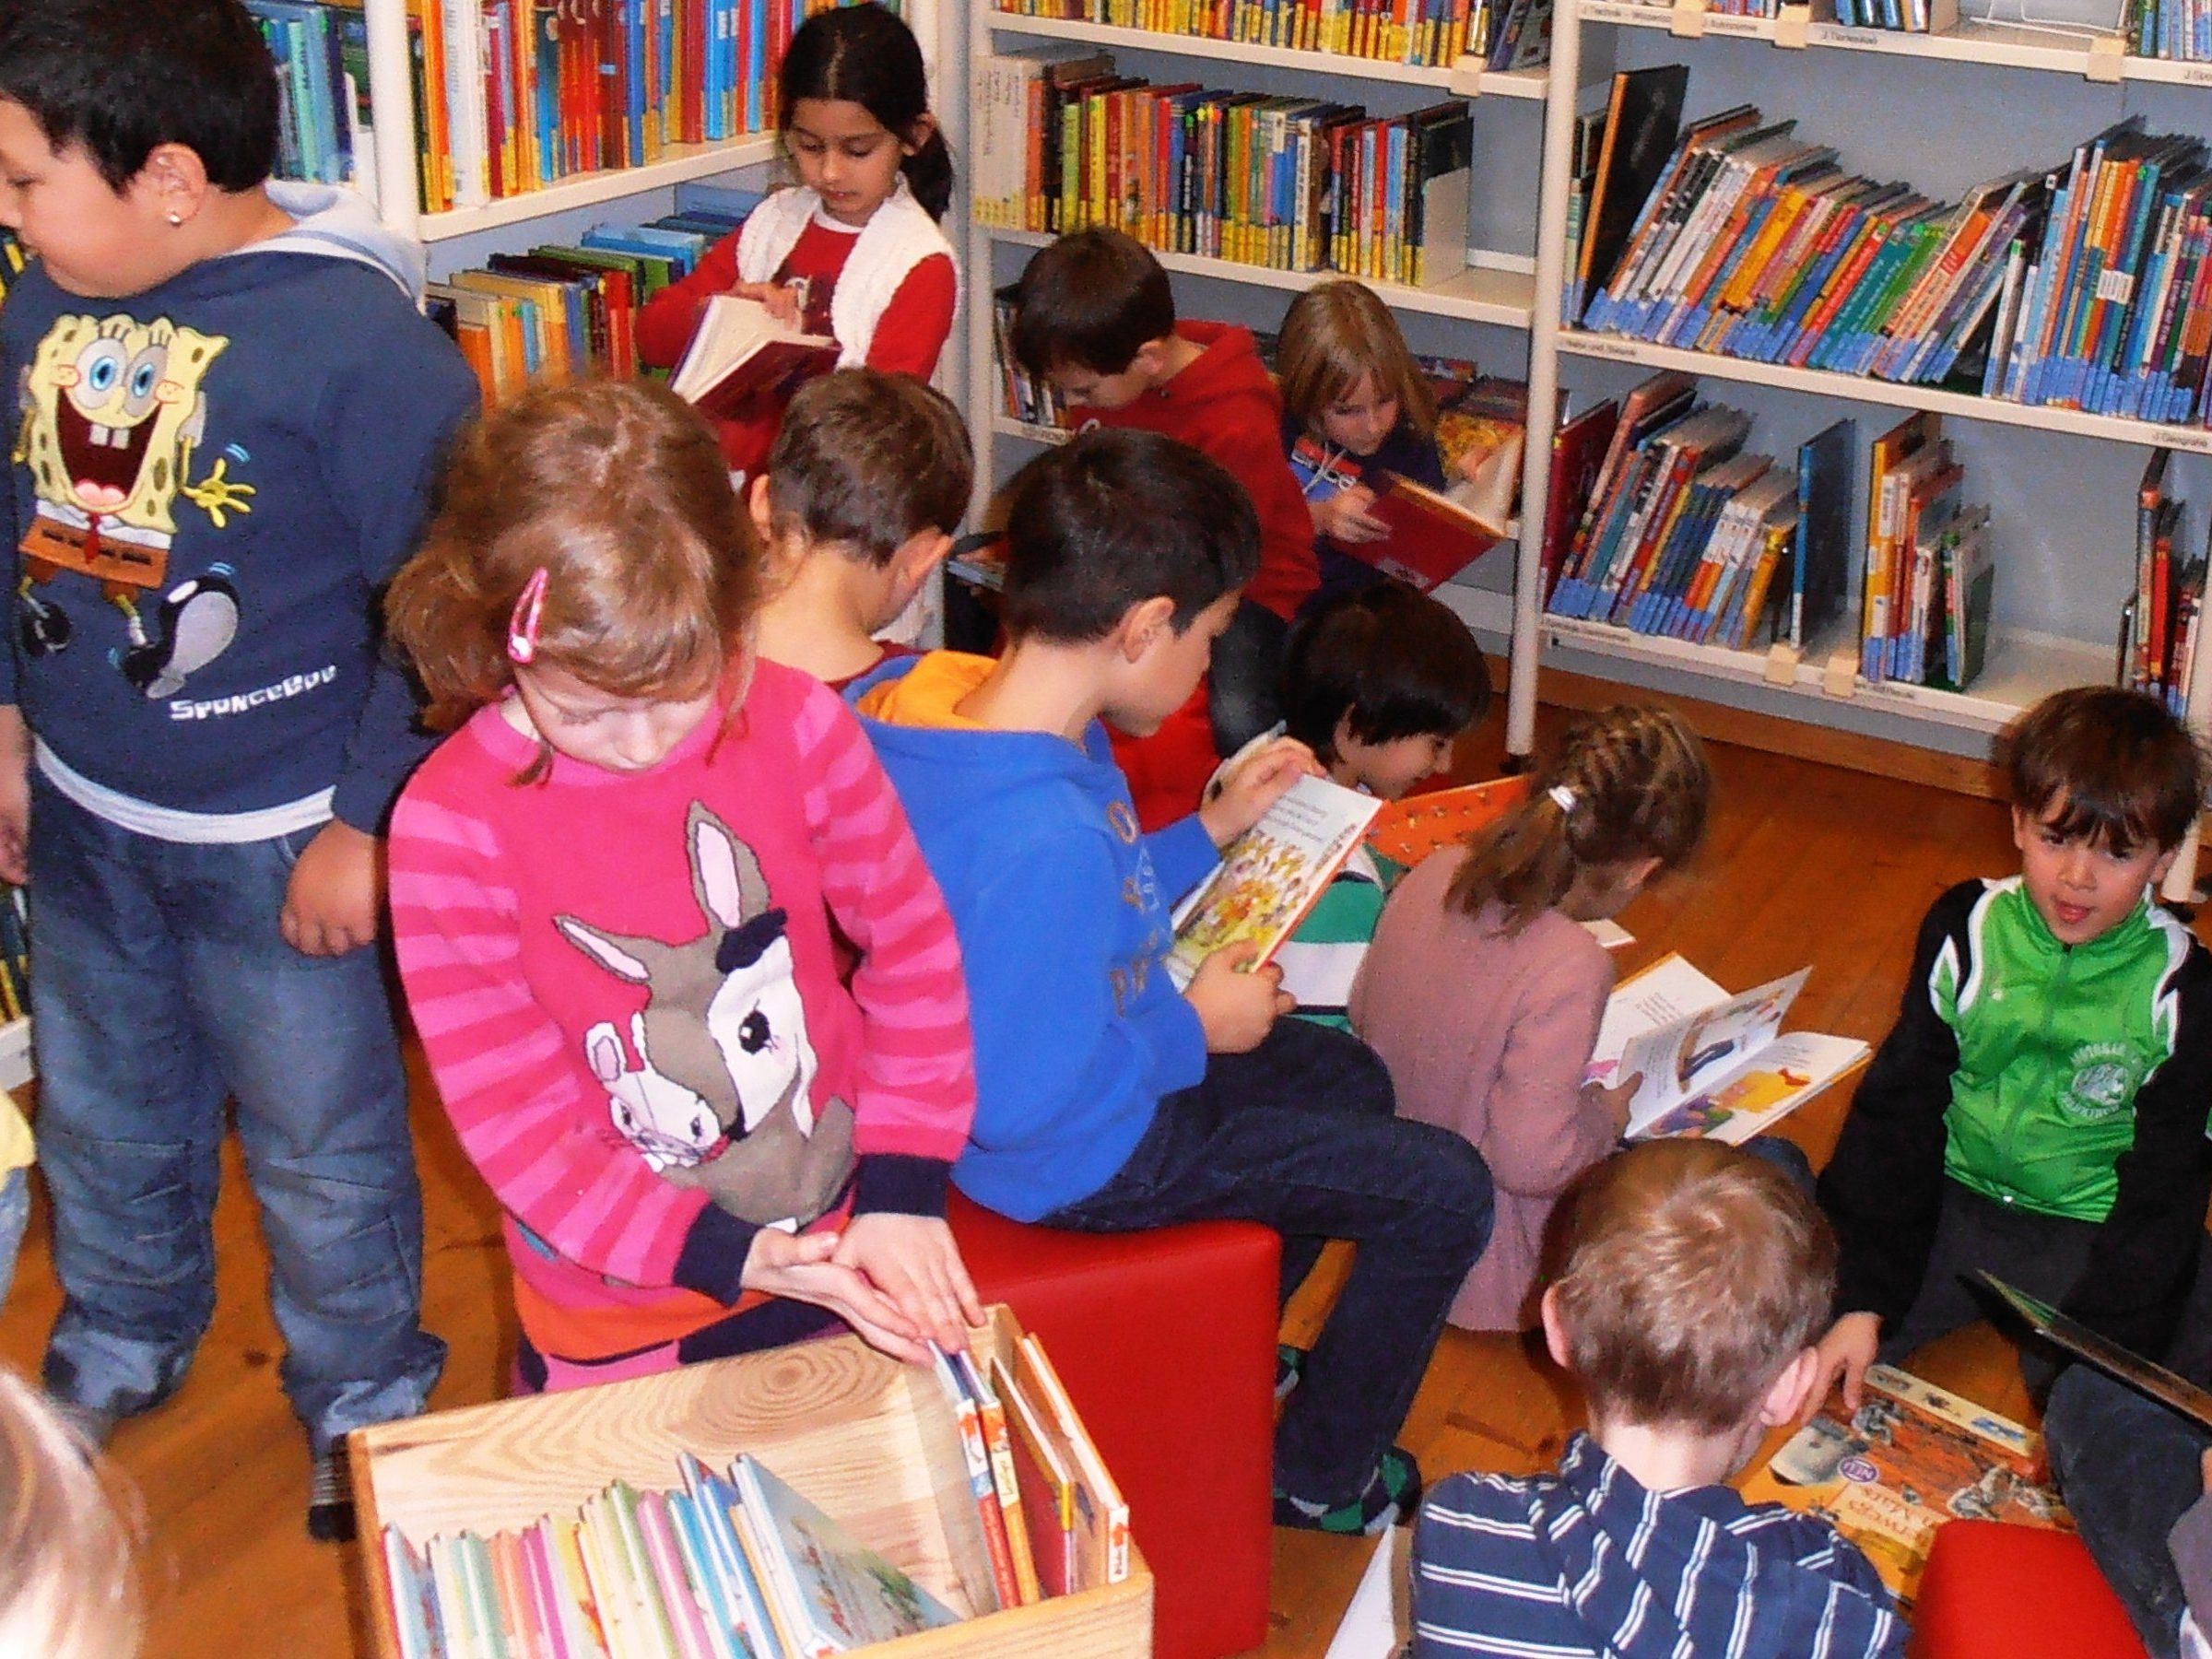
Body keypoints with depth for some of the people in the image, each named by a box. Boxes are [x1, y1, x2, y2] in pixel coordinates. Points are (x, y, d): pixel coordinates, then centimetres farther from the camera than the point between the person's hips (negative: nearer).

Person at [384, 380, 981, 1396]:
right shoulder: (449, 827, -20)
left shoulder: (793, 723, -15)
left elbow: (911, 944, -3)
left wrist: (903, 1189, -11)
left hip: (844, 1262, 3)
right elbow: (512, 1122, -16)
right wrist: (725, 1255, -23)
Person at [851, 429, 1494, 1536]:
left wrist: (1214, 830, 8)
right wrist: (1196, 1030, -17)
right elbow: (1026, 1103, -32)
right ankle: (1317, 1476, 22)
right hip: (1081, 1157, -10)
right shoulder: (1046, 838, -39)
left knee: (1349, 1076, 28)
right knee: (1442, 1191, 0)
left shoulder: (937, 695, -9)